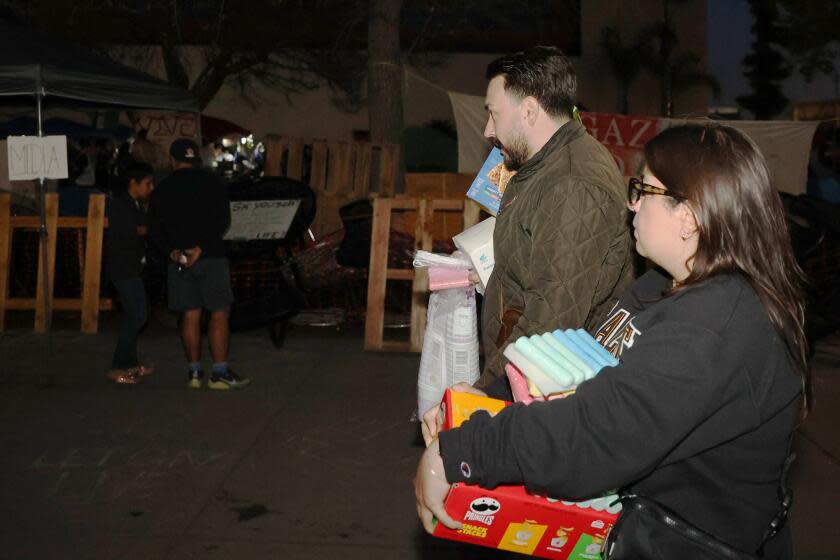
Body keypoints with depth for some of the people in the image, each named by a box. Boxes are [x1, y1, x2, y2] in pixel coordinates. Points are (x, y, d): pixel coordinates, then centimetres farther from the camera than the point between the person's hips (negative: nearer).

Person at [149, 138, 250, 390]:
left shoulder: (163, 189, 9)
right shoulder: (212, 183, 0)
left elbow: (158, 230, 3)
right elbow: (223, 221, -10)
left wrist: (171, 252, -8)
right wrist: (200, 248, -14)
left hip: (178, 260, 3)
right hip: (211, 257, -3)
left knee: (190, 315, 7)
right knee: (219, 313, -1)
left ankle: (194, 372, 9)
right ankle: (220, 373, -4)